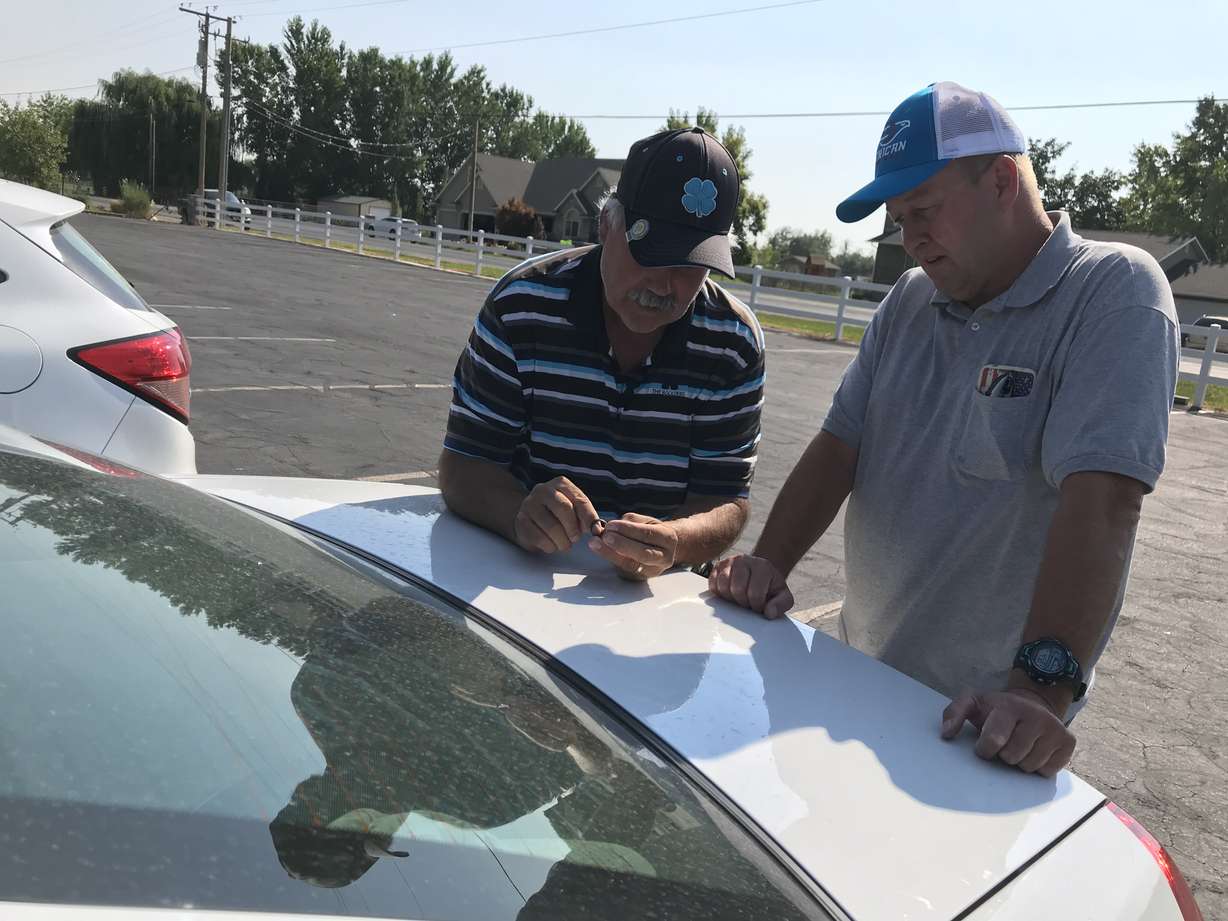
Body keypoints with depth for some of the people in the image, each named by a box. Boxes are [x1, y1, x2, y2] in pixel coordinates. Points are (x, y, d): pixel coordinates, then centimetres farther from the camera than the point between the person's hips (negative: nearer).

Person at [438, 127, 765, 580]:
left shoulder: (735, 343, -5)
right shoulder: (521, 304, -8)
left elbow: (724, 501, -4)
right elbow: (464, 464, -6)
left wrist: (673, 543, -26)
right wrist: (520, 515, -27)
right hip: (518, 577, -2)